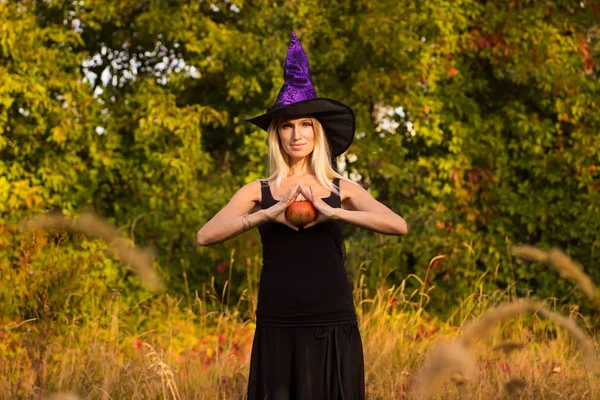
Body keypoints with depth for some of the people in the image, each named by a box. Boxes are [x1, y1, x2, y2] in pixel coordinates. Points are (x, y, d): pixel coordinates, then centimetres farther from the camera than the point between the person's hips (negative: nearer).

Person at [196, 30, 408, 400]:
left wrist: (333, 212, -16)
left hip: (333, 329, 0)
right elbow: (206, 235, -8)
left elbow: (399, 226, -8)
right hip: (277, 330, 0)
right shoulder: (259, 191, 6)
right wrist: (267, 214, -18)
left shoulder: (341, 189, 7)